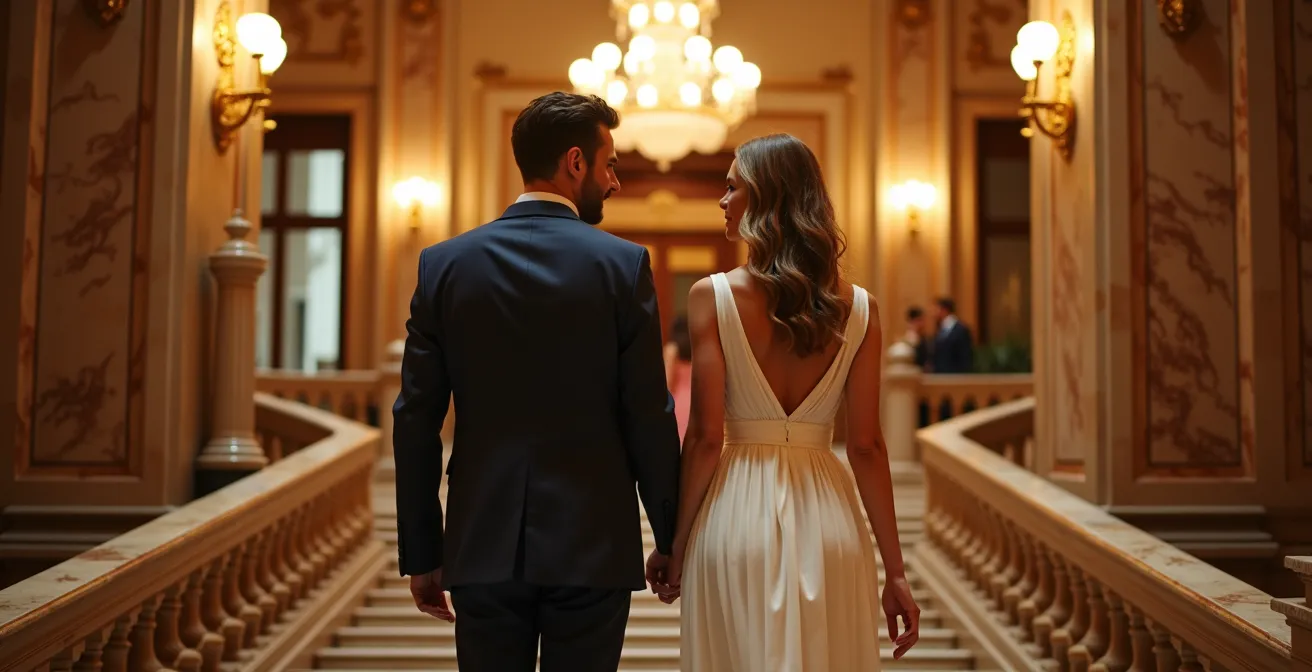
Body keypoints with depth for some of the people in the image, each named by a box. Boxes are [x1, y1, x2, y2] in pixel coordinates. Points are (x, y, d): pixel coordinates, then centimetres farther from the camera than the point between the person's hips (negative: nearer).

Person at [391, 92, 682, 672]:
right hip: (593, 543, -2)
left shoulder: (444, 264, 1)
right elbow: (649, 418, -6)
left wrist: (421, 553, 8)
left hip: (483, 544, 2)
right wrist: (670, 538, 6)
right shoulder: (622, 264, -6)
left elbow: (415, 421, 0)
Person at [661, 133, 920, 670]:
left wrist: (677, 545, 1)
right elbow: (866, 445, -2)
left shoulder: (712, 296, -8)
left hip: (737, 519, -2)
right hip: (828, 521, 3)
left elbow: (706, 437, -10)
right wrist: (894, 570, 4)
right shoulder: (858, 308, 0)